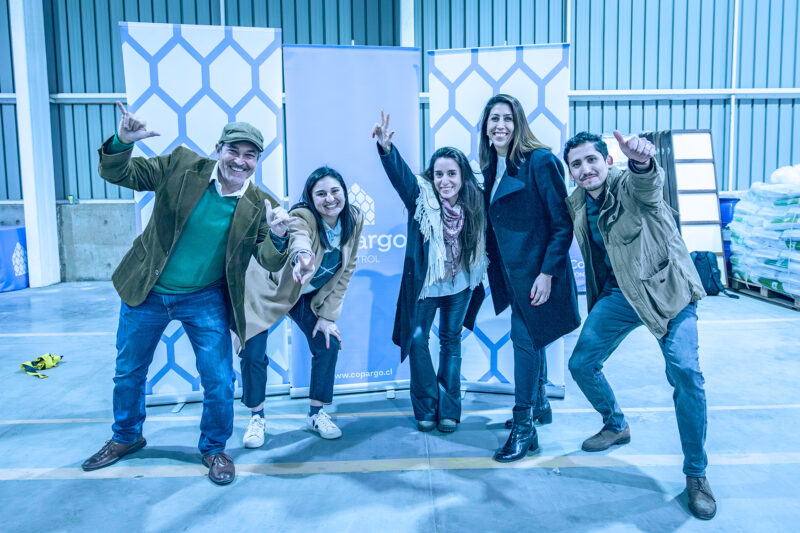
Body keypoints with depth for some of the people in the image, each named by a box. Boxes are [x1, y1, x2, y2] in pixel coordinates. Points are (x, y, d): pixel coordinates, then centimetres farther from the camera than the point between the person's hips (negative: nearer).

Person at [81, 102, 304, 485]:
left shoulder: (259, 206, -10)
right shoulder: (181, 165, -11)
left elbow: (269, 262, -12)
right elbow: (116, 174, -7)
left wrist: (277, 236, -34)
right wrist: (122, 142, -27)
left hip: (205, 300, -1)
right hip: (147, 291, 1)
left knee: (220, 381, -1)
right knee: (129, 371, 18)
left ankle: (214, 448, 27)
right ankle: (126, 437, 46)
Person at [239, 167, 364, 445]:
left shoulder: (354, 219, -16)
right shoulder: (302, 217, -31)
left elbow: (346, 270, -8)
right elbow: (299, 237, -57)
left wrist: (328, 314, -10)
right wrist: (302, 255, -81)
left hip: (308, 294, 5)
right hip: (266, 286, -4)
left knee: (327, 343, -5)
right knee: (253, 353, -9)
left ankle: (317, 414, 16)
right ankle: (257, 418, 16)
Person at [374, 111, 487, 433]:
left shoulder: (472, 205, -8)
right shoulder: (421, 196, -16)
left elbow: (480, 246, 5)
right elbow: (400, 174, -34)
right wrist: (386, 148, -50)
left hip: (460, 284, 2)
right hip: (424, 283, -2)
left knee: (451, 340, 10)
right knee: (417, 339, 0)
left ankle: (448, 410, 20)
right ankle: (426, 410, 16)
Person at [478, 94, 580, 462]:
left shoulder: (540, 161, -15)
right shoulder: (491, 167, 7)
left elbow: (563, 223, -15)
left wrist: (547, 272, -19)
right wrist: (490, 258, 10)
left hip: (536, 270, -7)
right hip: (511, 270, 7)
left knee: (525, 339, -4)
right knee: (528, 337, 18)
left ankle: (524, 428, 9)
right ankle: (539, 404, 37)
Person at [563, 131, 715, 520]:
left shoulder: (630, 185, -18)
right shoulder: (576, 204, 0)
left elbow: (647, 182, -44)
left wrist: (642, 161, -67)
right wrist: (594, 303, 15)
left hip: (666, 288, -5)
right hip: (618, 294, 6)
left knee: (685, 372, -21)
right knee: (581, 364, 3)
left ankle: (696, 474, -1)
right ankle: (616, 426, 33)